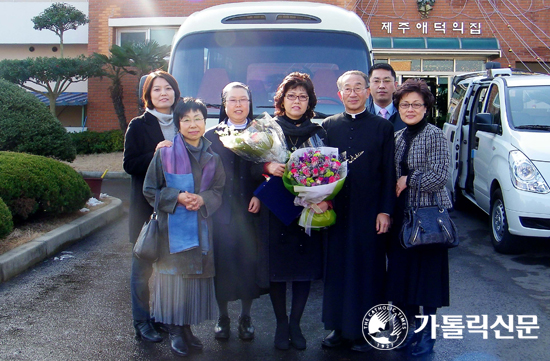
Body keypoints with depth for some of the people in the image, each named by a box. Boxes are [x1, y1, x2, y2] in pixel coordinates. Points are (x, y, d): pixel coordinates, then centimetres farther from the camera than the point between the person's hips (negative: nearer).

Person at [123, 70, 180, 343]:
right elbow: (129, 164, -6)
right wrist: (155, 155, -20)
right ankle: (142, 322, 14)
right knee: (143, 266, 3)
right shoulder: (139, 126, 1)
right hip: (147, 206, -3)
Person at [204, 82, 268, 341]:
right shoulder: (211, 136, 7)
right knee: (221, 262, 3)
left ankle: (246, 317, 22)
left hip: (250, 210, 0)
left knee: (249, 262, 5)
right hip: (220, 210, 0)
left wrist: (260, 196, -12)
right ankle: (222, 317, 20)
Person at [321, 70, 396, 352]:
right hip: (336, 210, 2)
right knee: (337, 268, 7)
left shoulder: (382, 127, 4)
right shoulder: (328, 126, 10)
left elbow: (389, 173, 0)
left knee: (368, 269, 3)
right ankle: (338, 327, 20)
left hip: (369, 212, -2)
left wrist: (385, 211, -7)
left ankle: (363, 331, 16)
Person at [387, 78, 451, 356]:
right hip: (402, 213, 6)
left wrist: (409, 180, -10)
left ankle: (428, 332, 14)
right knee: (402, 268, 10)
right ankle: (409, 325, 26)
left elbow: (440, 177, -17)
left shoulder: (434, 135, -8)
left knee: (427, 269, 1)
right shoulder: (397, 138, 11)